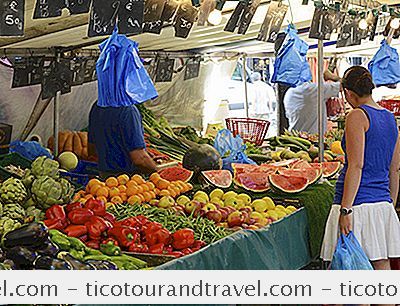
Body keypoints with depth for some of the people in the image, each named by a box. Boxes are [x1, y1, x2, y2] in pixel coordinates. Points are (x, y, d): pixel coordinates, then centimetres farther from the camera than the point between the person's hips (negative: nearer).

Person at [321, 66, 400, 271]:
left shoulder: (357, 116, -9)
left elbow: (356, 167, -16)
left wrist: (345, 209, -16)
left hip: (358, 202, -8)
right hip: (383, 203, 8)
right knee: (382, 266, 9)